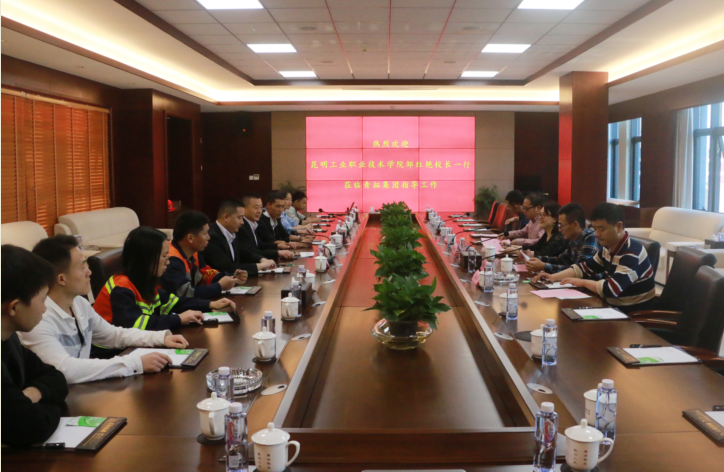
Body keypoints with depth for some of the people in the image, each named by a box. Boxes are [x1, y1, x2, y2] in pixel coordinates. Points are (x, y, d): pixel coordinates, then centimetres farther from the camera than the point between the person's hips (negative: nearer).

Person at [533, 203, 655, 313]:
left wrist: (583, 282, -17)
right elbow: (584, 268, 12)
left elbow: (612, 288, -32)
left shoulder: (632, 253, -23)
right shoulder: (608, 248, 4)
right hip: (615, 308, 7)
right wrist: (553, 277, -3)